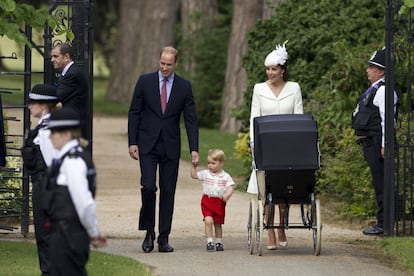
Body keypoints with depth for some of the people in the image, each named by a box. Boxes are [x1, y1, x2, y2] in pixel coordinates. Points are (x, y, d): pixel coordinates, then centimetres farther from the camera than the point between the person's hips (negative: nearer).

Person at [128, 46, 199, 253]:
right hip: (147, 145, -1)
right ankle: (149, 231, 3)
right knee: (148, 187, -13)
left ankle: (163, 238, 7)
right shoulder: (145, 81, 1)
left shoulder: (184, 87, 3)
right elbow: (134, 113, 4)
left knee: (168, 191, 2)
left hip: (170, 147, 1)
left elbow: (191, 119, 3)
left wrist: (194, 149, -6)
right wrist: (132, 142, -4)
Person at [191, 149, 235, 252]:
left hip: (219, 202, 0)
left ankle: (219, 242, 25)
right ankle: (209, 242, -15)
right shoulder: (205, 173, 5)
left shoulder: (226, 176, 0)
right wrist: (194, 166, -3)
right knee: (208, 220, -18)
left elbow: (230, 188, -8)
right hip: (207, 201, 0)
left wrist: (227, 195, -26)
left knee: (218, 223, 10)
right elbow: (194, 175, 9)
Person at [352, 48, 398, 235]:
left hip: (377, 144, -11)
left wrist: (384, 146, -22)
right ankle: (383, 222, 17)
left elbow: (386, 120, -20)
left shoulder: (383, 91, -14)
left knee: (381, 184, -8)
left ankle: (384, 223, -7)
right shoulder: (374, 89, 18)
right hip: (370, 144, 11)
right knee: (379, 184, 12)